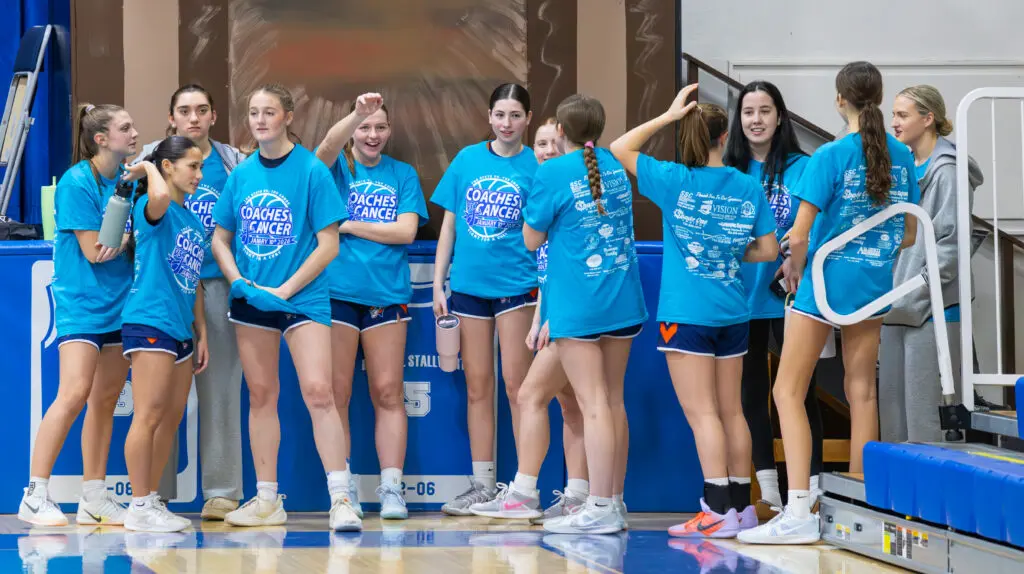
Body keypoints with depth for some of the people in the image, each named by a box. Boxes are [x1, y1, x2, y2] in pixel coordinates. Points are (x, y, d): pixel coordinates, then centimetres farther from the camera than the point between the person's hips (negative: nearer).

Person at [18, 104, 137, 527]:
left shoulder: (129, 179, 8)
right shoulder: (77, 182, -12)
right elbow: (94, 250, -15)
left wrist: (117, 238, -9)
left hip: (120, 303, 7)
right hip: (81, 303, -7)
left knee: (105, 401, 8)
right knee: (75, 393, -16)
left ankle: (94, 499, 14)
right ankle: (35, 496, -12)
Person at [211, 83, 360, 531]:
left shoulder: (311, 170, -6)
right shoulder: (241, 174, 7)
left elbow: (329, 243, -7)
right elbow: (220, 238, 13)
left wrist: (284, 290, -12)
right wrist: (238, 281, -5)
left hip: (302, 297, -5)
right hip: (250, 300, 5)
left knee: (318, 391, -15)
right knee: (261, 395, 9)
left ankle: (341, 499, -13)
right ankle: (267, 500, 17)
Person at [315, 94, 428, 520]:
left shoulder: (403, 175, 10)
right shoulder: (337, 166, 5)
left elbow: (406, 231, -2)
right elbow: (331, 143, -19)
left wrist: (348, 225, -6)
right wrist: (358, 113, -37)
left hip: (387, 291, 1)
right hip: (337, 289, -1)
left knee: (388, 392, 1)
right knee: (336, 393, 0)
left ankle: (391, 489, 4)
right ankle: (342, 489, 5)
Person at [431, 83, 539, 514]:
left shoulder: (535, 166, -1)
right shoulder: (468, 159, 7)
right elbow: (449, 224, 10)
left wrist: (545, 286, -12)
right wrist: (438, 284, 6)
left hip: (516, 283, -3)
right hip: (469, 283, 3)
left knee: (515, 383, -5)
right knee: (477, 386, 8)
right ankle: (482, 487, 14)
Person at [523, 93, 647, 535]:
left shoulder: (553, 173, -10)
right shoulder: (616, 166, 9)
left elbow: (531, 240, -3)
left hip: (576, 304, -6)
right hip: (623, 300, 6)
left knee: (593, 405, -8)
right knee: (613, 401, 12)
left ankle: (600, 509, -9)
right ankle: (615, 502, 18)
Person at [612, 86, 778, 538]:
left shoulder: (674, 181, -9)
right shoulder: (749, 187, 0)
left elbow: (620, 150, 3)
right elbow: (768, 250, 4)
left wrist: (668, 116, 2)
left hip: (686, 312, -4)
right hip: (733, 313, 4)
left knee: (702, 413, -5)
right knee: (731, 412, 13)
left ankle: (719, 512, -9)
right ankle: (741, 505, 18)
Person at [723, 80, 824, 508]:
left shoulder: (801, 168, -4)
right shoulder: (729, 171, 7)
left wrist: (798, 259, -23)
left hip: (787, 296, -4)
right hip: (741, 296, 4)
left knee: (799, 392, 0)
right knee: (751, 393, 9)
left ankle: (811, 490, 6)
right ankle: (768, 494, 18)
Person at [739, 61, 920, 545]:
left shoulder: (831, 156, -14)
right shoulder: (902, 157, 3)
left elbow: (798, 236, -16)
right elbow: (909, 235, 10)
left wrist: (796, 271, 2)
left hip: (826, 281, -6)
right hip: (873, 286, 6)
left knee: (788, 392, -2)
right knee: (861, 390, 14)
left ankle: (798, 513, -12)